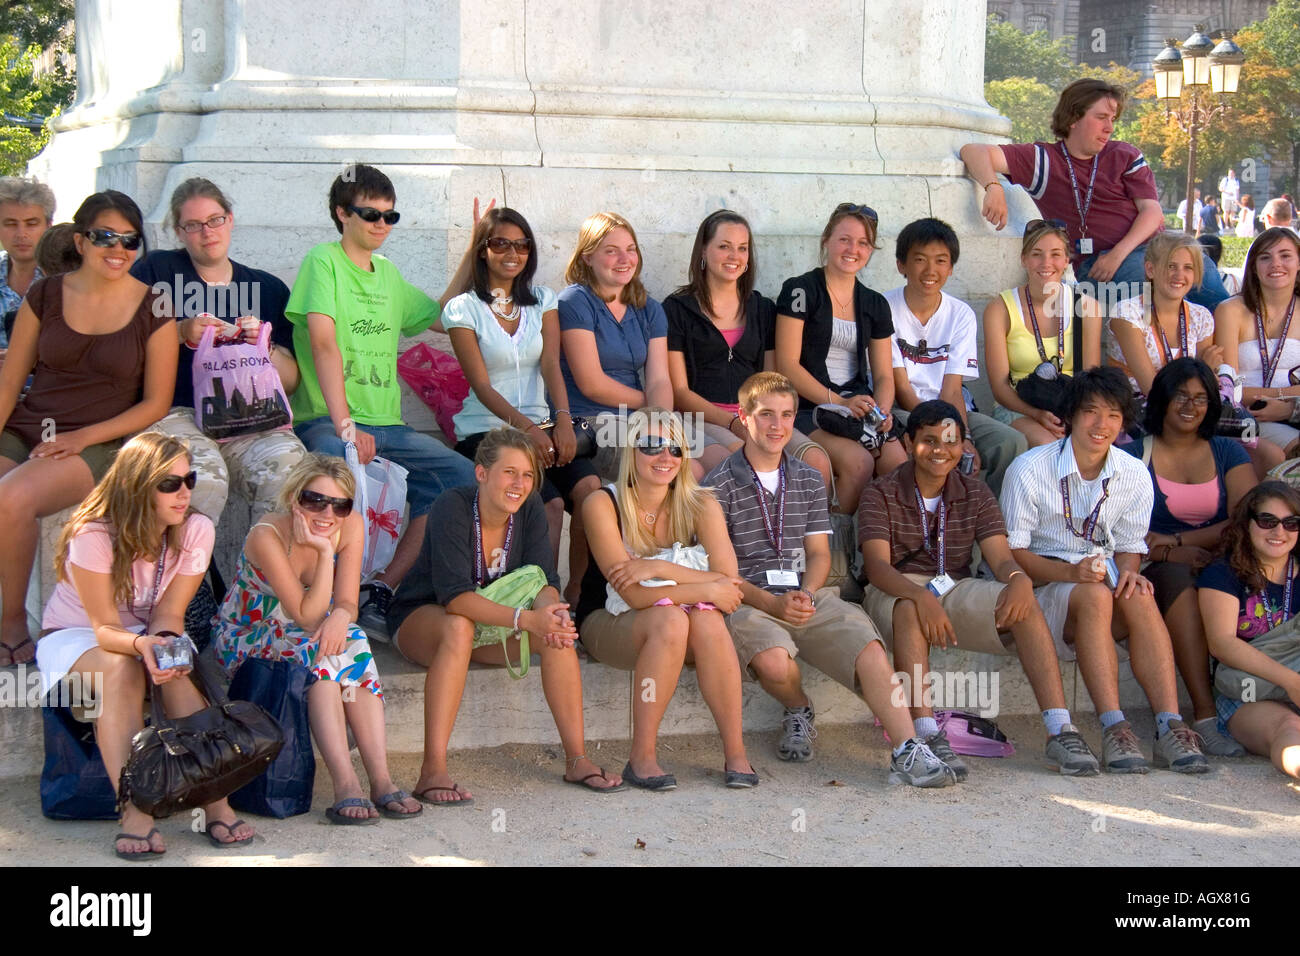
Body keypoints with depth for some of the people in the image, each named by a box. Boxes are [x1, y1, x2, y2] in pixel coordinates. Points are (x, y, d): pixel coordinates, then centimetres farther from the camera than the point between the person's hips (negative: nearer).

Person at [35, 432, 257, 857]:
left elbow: (168, 614, -13)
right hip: (76, 638, -3)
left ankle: (216, 802, -37)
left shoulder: (196, 531, -14)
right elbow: (105, 628, -25)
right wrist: (141, 645, -46)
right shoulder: (93, 536, -25)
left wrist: (165, 644, -36)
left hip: (152, 635, 3)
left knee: (176, 672, -32)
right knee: (121, 669, -37)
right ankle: (135, 813, -44)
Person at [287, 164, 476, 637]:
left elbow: (444, 318, 31)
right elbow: (323, 342, -14)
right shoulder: (324, 261, -2)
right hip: (325, 421, -7)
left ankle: (382, 588, -10)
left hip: (386, 422, 7)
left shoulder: (388, 275, 20)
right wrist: (344, 425, -25)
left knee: (464, 477, -14)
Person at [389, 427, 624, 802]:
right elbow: (453, 596, -33)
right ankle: (433, 771, -42)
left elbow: (546, 581, -11)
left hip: (489, 628, 5)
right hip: (422, 618, -5)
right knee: (460, 627, -39)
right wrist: (526, 619, -45)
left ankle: (576, 759, -20)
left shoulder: (530, 508, -7)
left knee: (558, 630, -22)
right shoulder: (452, 508, -24)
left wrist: (550, 611, -36)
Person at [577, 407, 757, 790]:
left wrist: (660, 568, -26)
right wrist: (703, 589, -26)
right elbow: (633, 594, -21)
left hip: (681, 628, 3)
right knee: (670, 619, -35)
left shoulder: (701, 505, -4)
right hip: (608, 623, -3)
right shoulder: (602, 505, -14)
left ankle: (735, 753, -27)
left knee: (707, 619, -32)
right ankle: (642, 758, -30)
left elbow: (729, 584, -16)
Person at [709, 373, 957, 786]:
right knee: (773, 661, -35)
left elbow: (819, 553, 15)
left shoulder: (809, 481, 19)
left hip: (808, 596, 4)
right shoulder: (719, 485, 3)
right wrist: (773, 603, -15)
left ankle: (909, 752, -31)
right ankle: (798, 711, 0)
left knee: (869, 648, -24)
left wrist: (806, 594, -7)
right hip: (749, 600, -3)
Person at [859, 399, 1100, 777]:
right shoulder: (881, 494, -3)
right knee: (910, 610, -39)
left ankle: (1060, 732, -30)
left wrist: (1019, 579, -29)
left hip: (956, 590, 3)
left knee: (1025, 604, -24)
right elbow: (877, 566, -17)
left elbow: (1001, 558, -2)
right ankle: (927, 736, -45)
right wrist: (922, 596, -37)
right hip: (896, 591, -3)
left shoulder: (975, 494, 9)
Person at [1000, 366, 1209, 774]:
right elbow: (1012, 550, -7)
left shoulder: (1134, 475, 5)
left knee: (1139, 598, -31)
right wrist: (1068, 572, -24)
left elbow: (1129, 547, 10)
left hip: (1103, 578, 3)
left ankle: (1170, 727, -38)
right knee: (1095, 596, -36)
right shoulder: (1029, 469, -7)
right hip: (1044, 587, -3)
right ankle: (1114, 729, -43)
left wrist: (1128, 572, -16)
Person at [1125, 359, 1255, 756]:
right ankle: (1205, 716, -43)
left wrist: (1175, 540, -10)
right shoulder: (1133, 456, 10)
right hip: (1157, 574, -1)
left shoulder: (1228, 453, 16)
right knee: (1177, 576, -36)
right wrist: (1173, 554, -19)